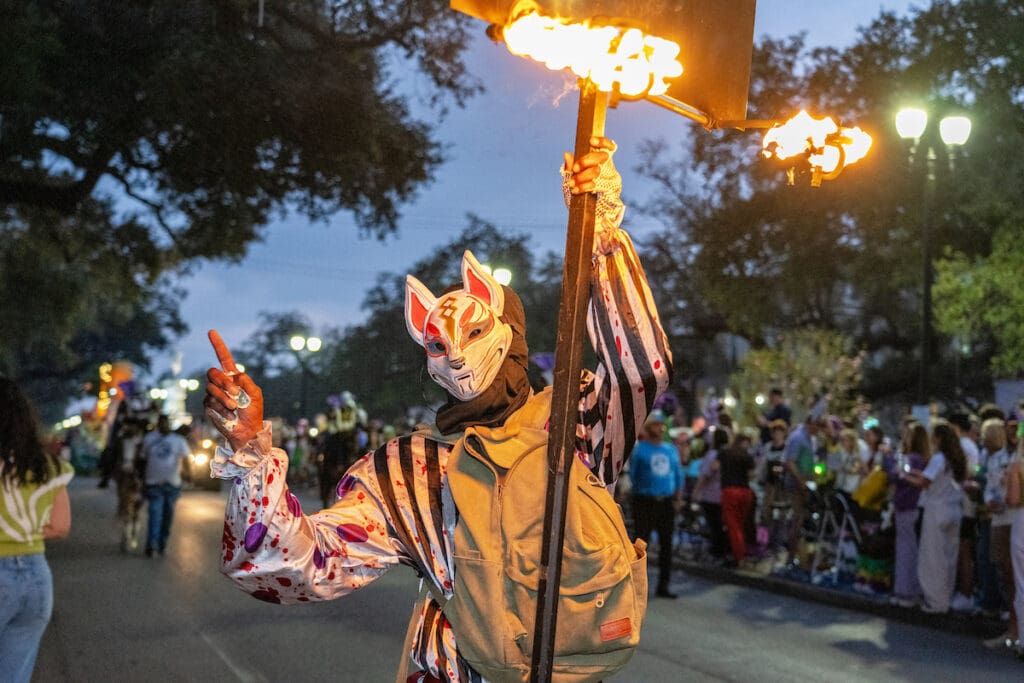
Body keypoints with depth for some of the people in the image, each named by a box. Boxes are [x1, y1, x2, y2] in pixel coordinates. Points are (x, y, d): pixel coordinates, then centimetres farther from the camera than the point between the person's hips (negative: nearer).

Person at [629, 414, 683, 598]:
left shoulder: (671, 450, 12)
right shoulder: (639, 449, -2)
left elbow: (678, 475, 17)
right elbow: (632, 474, 2)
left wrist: (678, 498, 10)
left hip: (667, 502, 5)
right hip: (645, 503, -5)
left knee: (666, 544, 7)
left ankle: (663, 586, 15)